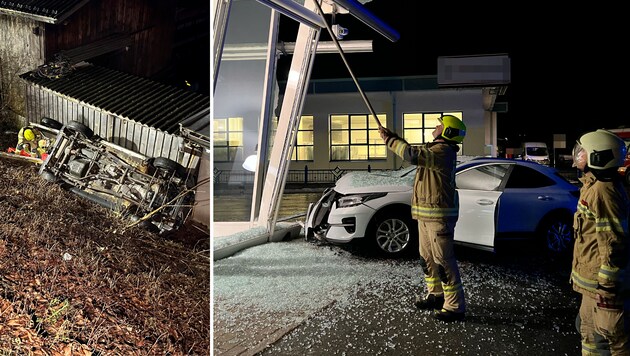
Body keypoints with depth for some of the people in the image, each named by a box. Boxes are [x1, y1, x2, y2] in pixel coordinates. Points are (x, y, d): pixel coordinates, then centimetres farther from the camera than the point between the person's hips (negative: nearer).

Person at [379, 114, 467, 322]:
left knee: (443, 260, -8)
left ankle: (455, 307, -1)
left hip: (439, 215, -11)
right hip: (426, 213, 11)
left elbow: (412, 155, -31)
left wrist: (389, 139, -20)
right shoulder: (435, 148, 15)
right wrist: (392, 137, 8)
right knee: (427, 258, 18)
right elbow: (415, 151, 22)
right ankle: (436, 295, 32)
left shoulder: (442, 151, -18)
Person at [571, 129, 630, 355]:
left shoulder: (602, 190, -22)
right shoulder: (594, 185, 11)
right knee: (589, 328, 23)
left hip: (601, 280, -11)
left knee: (609, 337, 1)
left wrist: (606, 287, -21)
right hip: (593, 278, 11)